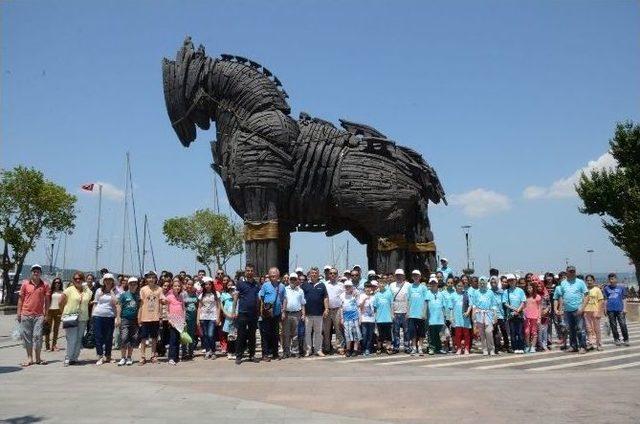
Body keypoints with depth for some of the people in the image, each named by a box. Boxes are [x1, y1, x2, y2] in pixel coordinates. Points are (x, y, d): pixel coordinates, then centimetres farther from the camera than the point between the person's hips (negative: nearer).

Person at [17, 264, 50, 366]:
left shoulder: (45, 285, 3)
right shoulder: (25, 284, 4)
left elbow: (47, 300, 6)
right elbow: (21, 299, 9)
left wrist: (46, 314, 2)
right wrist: (19, 313, 3)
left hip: (39, 315, -1)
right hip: (26, 314, 1)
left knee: (38, 336, -3)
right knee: (27, 336, 5)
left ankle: (38, 358, 7)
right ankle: (29, 358, 14)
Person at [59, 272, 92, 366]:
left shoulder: (88, 291, 8)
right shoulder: (69, 290, -3)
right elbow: (61, 302, 1)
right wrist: (65, 313, 4)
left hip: (83, 319, 4)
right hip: (71, 318, -4)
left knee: (79, 340, 7)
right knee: (72, 340, -7)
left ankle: (74, 358, 17)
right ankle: (67, 359, 5)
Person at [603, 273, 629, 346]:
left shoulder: (621, 288, 4)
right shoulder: (606, 288, 5)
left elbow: (624, 299, 6)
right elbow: (605, 300, 9)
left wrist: (624, 308, 0)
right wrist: (605, 309, 6)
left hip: (620, 309, -1)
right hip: (610, 310, 1)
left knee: (623, 325, -5)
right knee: (613, 326, 6)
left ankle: (626, 339, 7)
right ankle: (616, 339, 17)